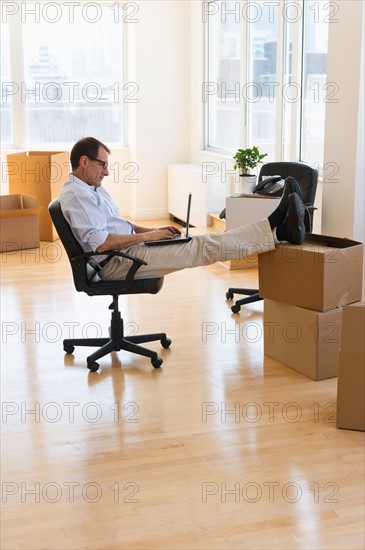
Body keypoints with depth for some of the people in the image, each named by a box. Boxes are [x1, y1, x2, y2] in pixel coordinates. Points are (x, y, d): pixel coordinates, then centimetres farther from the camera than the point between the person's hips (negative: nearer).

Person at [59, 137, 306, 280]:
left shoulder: (93, 189, 19)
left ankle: (277, 230, -11)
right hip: (117, 263, -10)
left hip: (127, 249, 10)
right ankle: (276, 230, -17)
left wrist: (153, 231, 12)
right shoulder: (76, 195, -14)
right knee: (203, 246, -15)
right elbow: (100, 243, -23)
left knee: (204, 242, -4)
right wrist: (147, 236, -14)